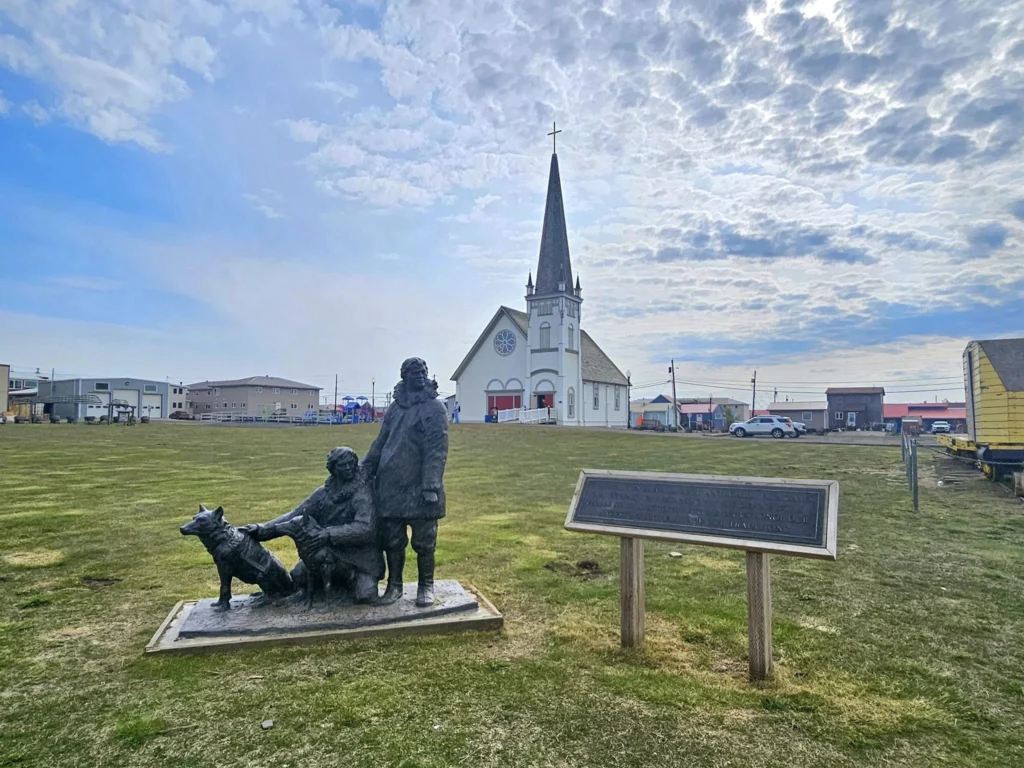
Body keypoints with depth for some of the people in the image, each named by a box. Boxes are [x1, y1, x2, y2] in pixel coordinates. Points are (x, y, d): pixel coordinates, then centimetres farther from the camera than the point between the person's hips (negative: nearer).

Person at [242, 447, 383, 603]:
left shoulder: (364, 493, -14)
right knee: (298, 574, -19)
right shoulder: (326, 492, 3)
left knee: (365, 595, -28)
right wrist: (263, 529, -8)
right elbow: (296, 515, 5)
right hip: (330, 550, 5)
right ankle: (338, 580, 8)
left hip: (360, 556, -4)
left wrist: (331, 534, -38)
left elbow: (365, 528, -26)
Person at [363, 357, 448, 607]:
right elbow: (381, 443, 18)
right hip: (391, 486, 5)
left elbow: (436, 450, -14)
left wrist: (431, 486, -20)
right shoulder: (395, 407, 12)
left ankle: (426, 586, 24)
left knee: (423, 542, 7)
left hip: (419, 489, -5)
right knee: (392, 541, 12)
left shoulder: (434, 408, -6)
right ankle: (394, 585, 29)